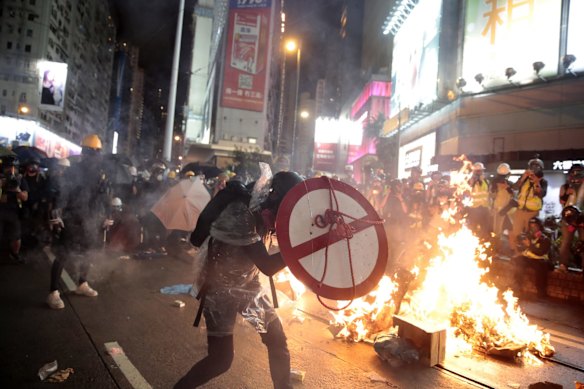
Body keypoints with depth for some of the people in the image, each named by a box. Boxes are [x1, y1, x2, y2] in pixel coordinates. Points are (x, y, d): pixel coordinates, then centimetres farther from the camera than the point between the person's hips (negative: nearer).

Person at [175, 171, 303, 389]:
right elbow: (268, 267, -33)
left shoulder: (261, 208, -7)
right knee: (221, 359, -3)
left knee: (277, 339, 8)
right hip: (221, 289, -7)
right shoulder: (240, 215, -31)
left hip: (248, 285, 7)